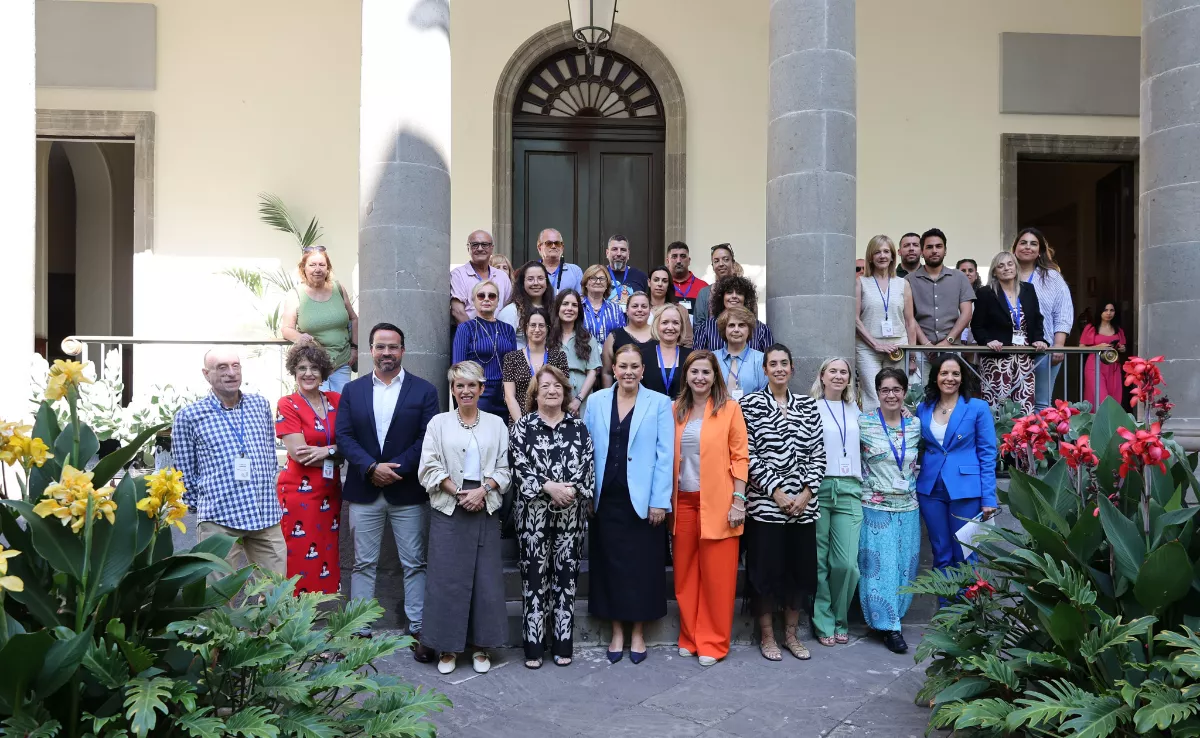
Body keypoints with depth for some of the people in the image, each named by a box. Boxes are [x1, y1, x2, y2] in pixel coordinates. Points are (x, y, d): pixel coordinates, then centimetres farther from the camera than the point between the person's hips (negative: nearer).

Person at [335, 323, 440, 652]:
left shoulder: (424, 390, 1)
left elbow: (427, 438, -6)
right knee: (363, 564, 9)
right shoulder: (352, 390, 7)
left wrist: (396, 468, -16)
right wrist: (372, 468, -15)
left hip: (408, 492, -1)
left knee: (414, 564, 5)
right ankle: (360, 630, 18)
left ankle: (418, 630, 13)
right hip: (364, 491, 2)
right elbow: (344, 436, -1)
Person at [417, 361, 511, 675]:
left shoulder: (496, 424, 8)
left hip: (485, 509, 1)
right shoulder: (439, 422, 5)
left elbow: (504, 469, 5)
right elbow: (430, 468, -2)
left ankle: (482, 646, 17)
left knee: (487, 578, 4)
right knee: (448, 578, 1)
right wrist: (459, 493, -11)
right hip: (449, 510, -1)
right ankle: (448, 647, 14)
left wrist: (482, 491, -12)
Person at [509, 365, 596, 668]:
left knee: (566, 577, 6)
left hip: (571, 514, 2)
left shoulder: (578, 427, 9)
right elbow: (519, 467, -6)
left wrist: (573, 490, -13)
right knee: (535, 577, 2)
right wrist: (548, 487, -16)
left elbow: (588, 466, 3)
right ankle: (533, 645, 11)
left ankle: (563, 643, 16)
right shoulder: (522, 426, 2)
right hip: (534, 513, -2)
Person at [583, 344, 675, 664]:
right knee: (610, 564, 9)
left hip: (643, 500, -2)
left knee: (642, 565, 5)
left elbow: (665, 455, -4)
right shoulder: (597, 401, 5)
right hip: (606, 499, 2)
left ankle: (638, 631, 21)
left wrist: (659, 500, -9)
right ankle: (616, 631, 23)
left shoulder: (659, 403, -1)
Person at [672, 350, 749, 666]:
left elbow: (740, 457, -4)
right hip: (684, 501, 4)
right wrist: (668, 497, 6)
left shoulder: (730, 408, -1)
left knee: (717, 574, 1)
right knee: (685, 572, 9)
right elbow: (670, 456, 11)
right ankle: (690, 637, 22)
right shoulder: (676, 410, 10)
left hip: (718, 502, -4)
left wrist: (738, 500, -10)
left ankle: (712, 642, 13)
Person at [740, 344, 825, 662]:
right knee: (765, 569, 1)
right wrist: (776, 492, -13)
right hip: (765, 502, -3)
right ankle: (767, 635, 17)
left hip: (803, 503, 4)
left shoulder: (807, 405, 9)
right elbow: (749, 455, -8)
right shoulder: (751, 403, -2)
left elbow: (818, 454, 6)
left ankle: (791, 633, 24)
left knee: (800, 568, 9)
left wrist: (807, 493, -6)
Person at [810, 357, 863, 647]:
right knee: (818, 561, 0)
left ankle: (840, 620, 16)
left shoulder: (855, 411, 17)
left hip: (849, 490, 3)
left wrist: (864, 486, 14)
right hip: (819, 488, -3)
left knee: (847, 563, -4)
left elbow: (863, 448, 22)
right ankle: (823, 622, 14)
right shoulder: (810, 408, 3)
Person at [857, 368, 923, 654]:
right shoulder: (863, 424, -7)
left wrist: (912, 476, 8)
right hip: (875, 507, -4)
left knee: (904, 566, 9)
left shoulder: (915, 425, 4)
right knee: (880, 566, -2)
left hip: (907, 508, 4)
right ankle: (888, 625, 9)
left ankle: (891, 617, 26)